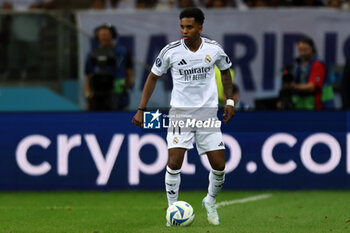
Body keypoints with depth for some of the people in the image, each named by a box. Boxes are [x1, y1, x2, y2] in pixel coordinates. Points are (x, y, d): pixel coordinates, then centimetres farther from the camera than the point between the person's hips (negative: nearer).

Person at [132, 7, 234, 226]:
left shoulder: (214, 49, -4)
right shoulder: (171, 51, -8)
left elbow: (225, 71, 16)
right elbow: (153, 76, 3)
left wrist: (230, 101, 10)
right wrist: (141, 109, -1)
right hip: (180, 112, -1)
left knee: (219, 166, -1)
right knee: (174, 163, -14)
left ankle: (210, 202, 27)